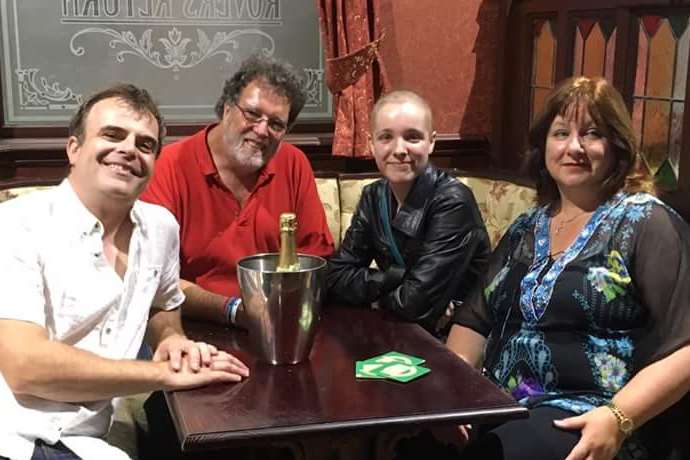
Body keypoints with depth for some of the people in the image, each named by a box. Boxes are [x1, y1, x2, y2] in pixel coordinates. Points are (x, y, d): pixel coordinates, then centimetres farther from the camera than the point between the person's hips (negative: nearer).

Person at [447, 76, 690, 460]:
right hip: (500, 407, 5)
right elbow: (475, 321, 16)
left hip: (589, 421, -5)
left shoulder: (646, 224, -3)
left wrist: (618, 418, -21)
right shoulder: (525, 229, 15)